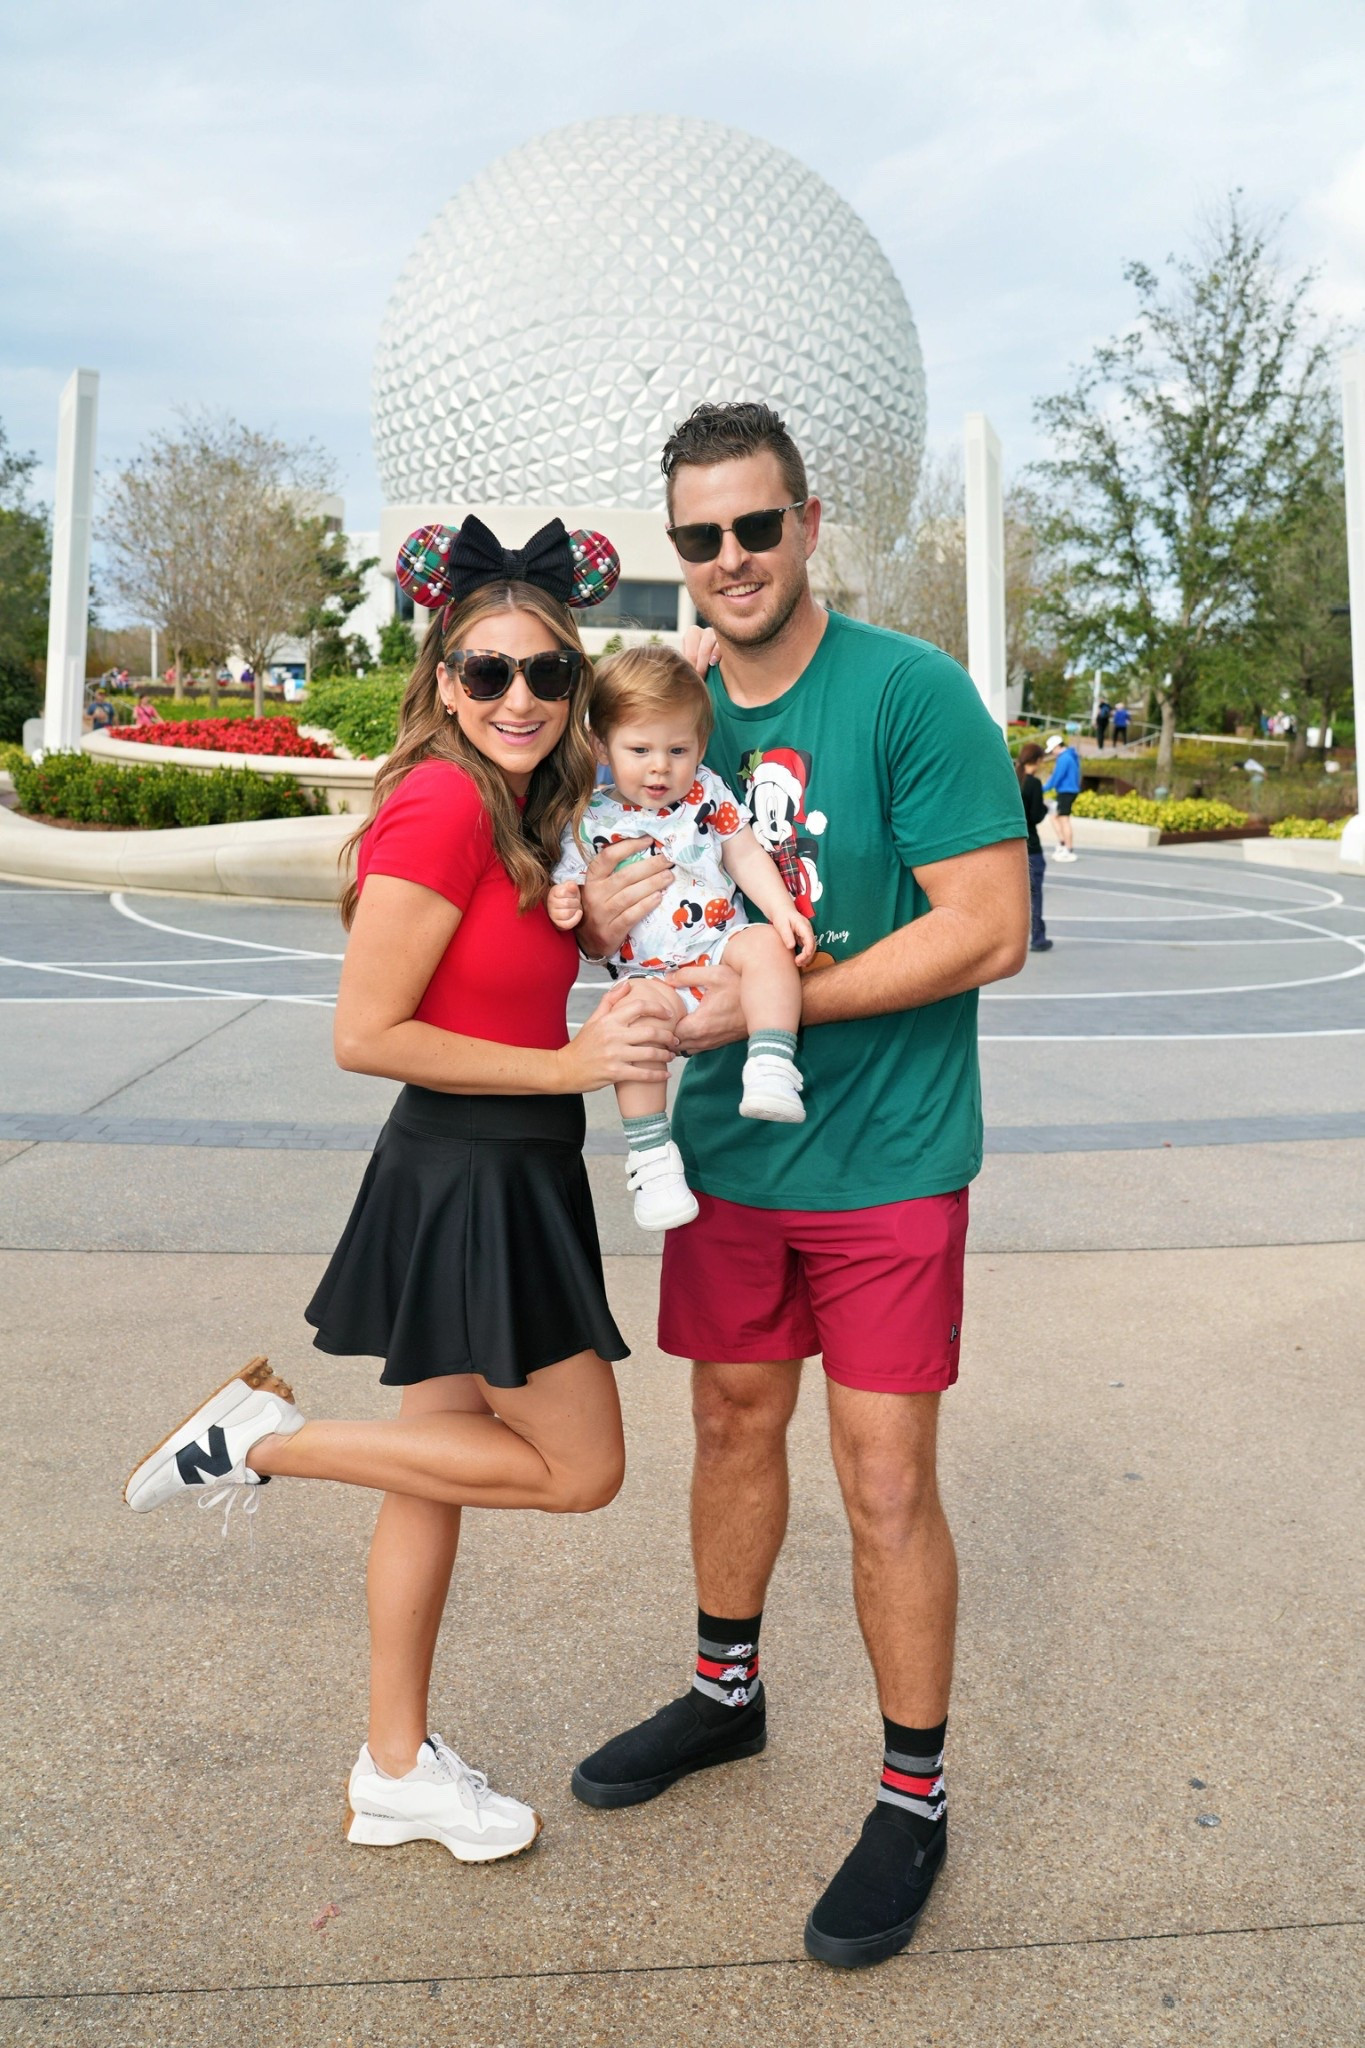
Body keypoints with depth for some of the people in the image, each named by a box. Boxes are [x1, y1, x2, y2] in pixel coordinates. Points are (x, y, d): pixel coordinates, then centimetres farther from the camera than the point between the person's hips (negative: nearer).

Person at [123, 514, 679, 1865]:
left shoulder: (523, 814, 8)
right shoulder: (441, 803, -20)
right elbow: (365, 1034, -20)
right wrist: (568, 1067, -19)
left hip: (506, 1180, 9)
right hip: (468, 1182, -9)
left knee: (444, 1463, 17)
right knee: (576, 1467, 4)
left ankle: (397, 1773, 34)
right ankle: (266, 1437, 10)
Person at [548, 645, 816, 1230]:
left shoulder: (707, 793, 10)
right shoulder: (589, 820, 3)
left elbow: (747, 858, 10)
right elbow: (573, 892, 6)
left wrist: (783, 912, -5)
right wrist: (567, 908, -19)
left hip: (721, 943, 2)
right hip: (650, 973, -2)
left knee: (766, 946, -29)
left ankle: (772, 1071, -34)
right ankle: (650, 1153, -24)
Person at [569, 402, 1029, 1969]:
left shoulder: (911, 692, -13)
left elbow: (989, 930, -19)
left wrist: (763, 1001, -21)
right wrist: (606, 925, -11)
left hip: (884, 1160, -5)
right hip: (724, 1147, 6)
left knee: (885, 1483, 1)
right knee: (732, 1422, 19)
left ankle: (914, 1796, 22)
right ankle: (725, 1692, 42)